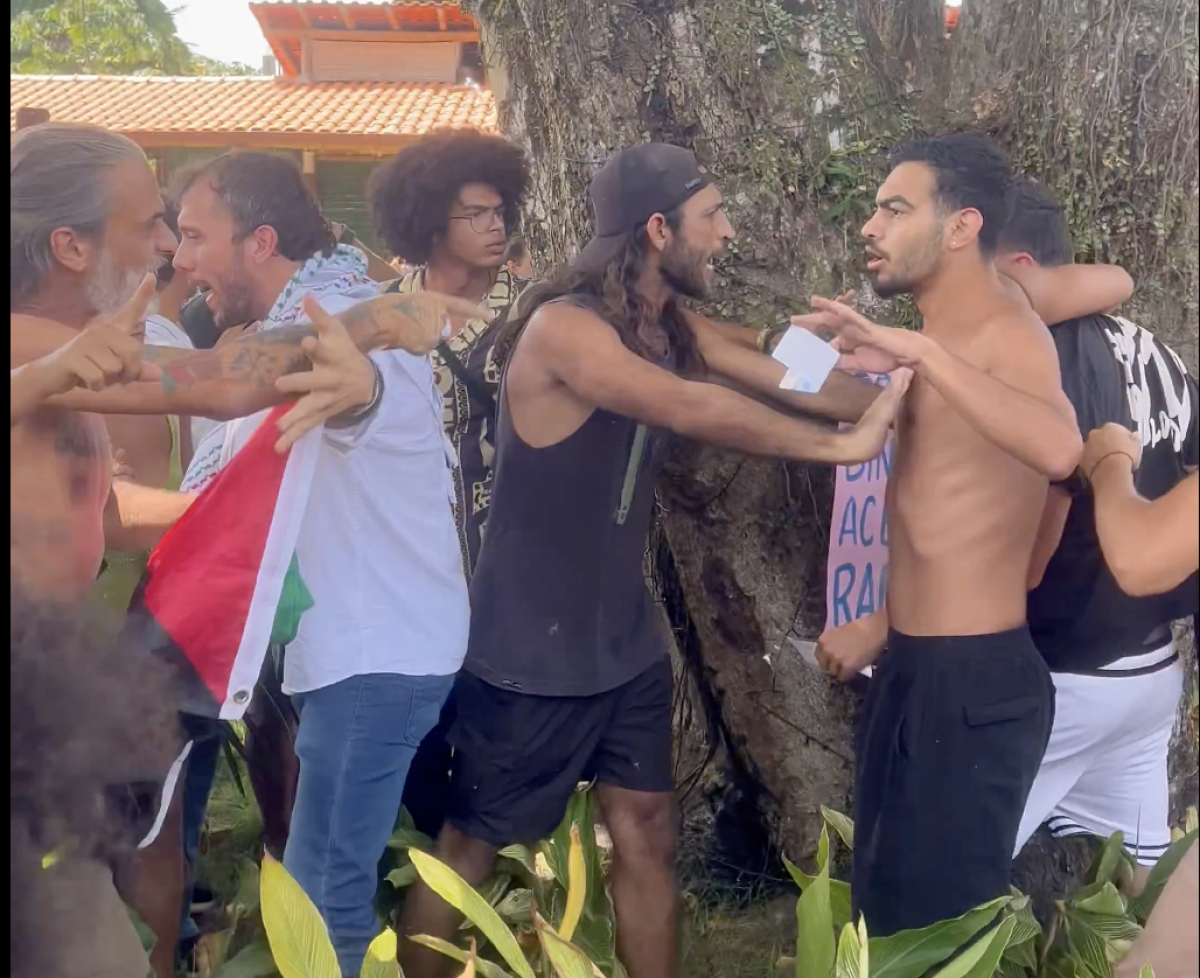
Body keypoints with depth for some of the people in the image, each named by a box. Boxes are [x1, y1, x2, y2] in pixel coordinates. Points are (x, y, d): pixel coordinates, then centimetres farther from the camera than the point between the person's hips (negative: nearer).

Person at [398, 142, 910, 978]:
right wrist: (844, 444, -31)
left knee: (648, 836, 11)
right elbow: (694, 410, -33)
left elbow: (774, 373, 2)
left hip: (625, 642, 8)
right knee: (468, 848, 6)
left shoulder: (671, 331, 6)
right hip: (529, 651, -8)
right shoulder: (564, 327, -22)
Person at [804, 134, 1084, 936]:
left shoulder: (1005, 332, -16)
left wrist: (923, 353, -39)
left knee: (942, 916, -1)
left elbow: (1059, 449, -38)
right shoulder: (944, 339, 14)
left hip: (975, 678, -10)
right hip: (913, 668, 10)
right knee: (888, 901, 21)